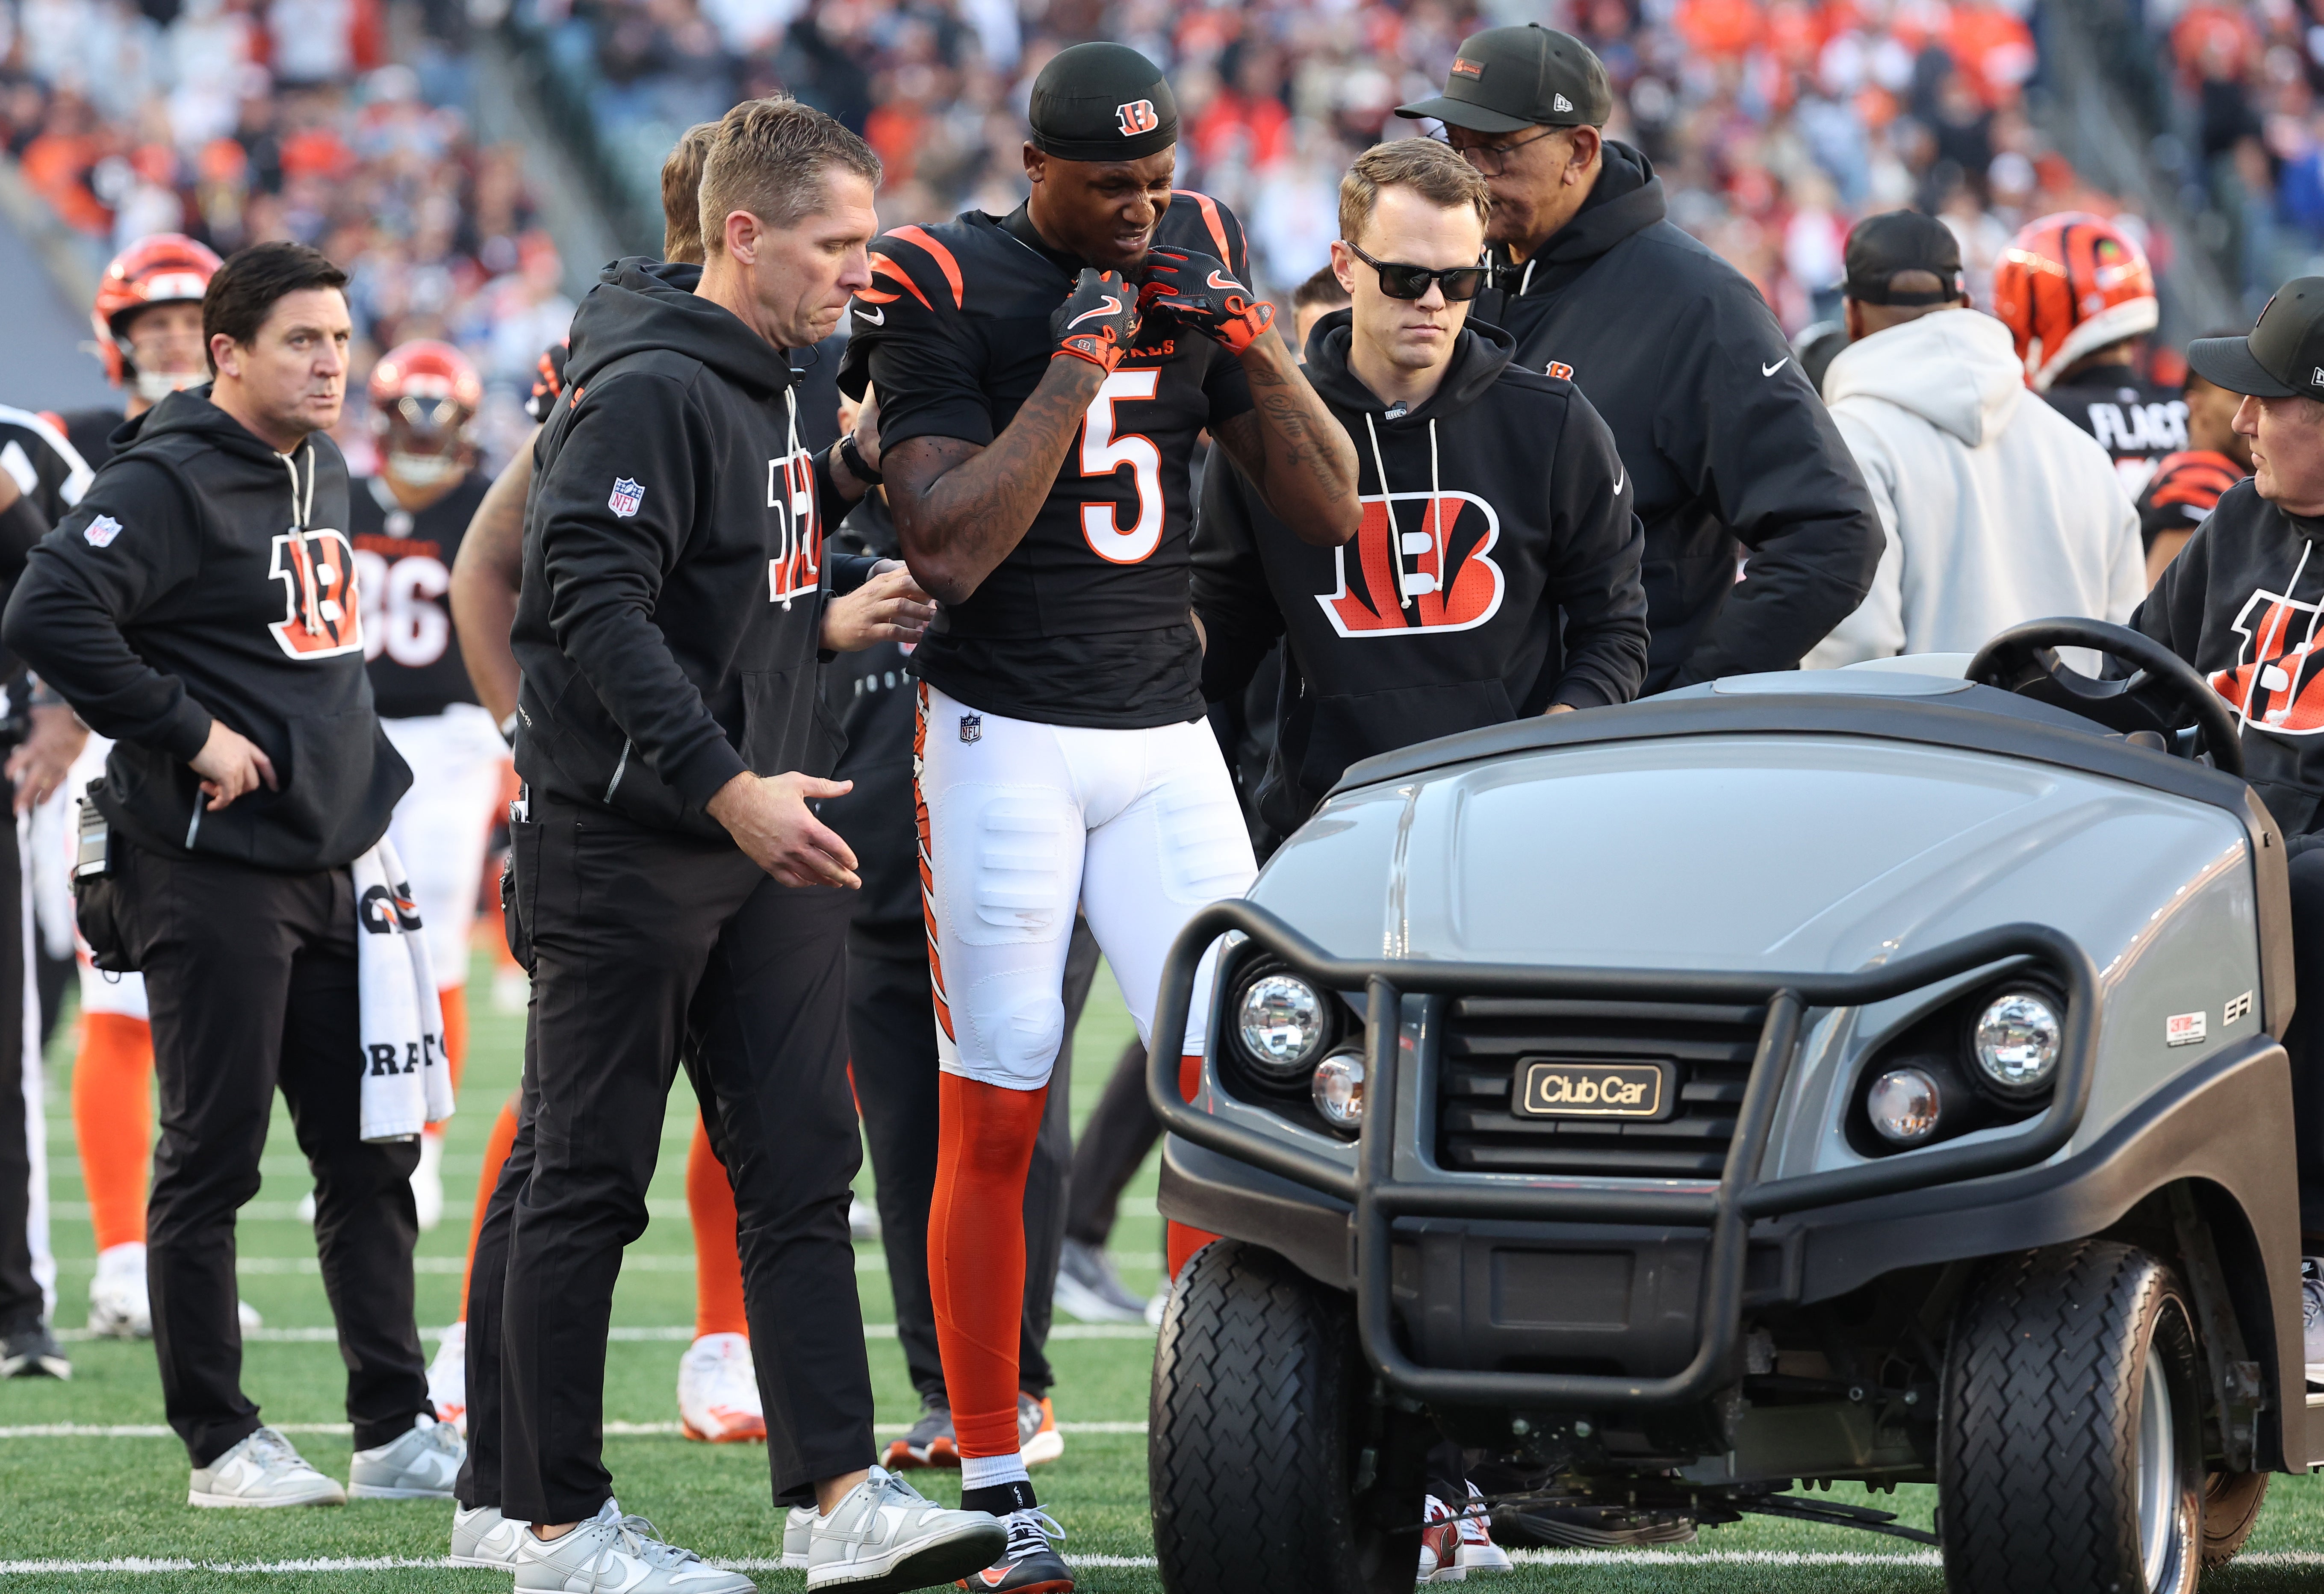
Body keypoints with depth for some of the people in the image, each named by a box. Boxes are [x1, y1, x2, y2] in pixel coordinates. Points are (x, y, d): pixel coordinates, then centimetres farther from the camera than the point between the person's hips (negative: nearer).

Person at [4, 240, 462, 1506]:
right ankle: (221, 1445, 5)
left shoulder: (325, 473, 14)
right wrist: (189, 732, -20)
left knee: (370, 1153, 9)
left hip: (325, 866, 9)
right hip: (211, 868, -8)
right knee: (213, 1157, -2)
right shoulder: (168, 481, -14)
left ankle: (396, 1432, 15)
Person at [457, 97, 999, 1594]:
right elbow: (594, 608, -24)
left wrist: (822, 623, 10)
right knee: (584, 1185, 0)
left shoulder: (772, 384, 14)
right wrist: (730, 786, -28)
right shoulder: (647, 392, -16)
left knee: (804, 1168, 3)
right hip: (623, 844, -9)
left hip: (762, 851, 9)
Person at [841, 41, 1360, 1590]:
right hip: (1006, 744, -4)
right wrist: (1076, 366, -18)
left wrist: (1252, 343, -8)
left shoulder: (1199, 259, 7)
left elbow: (1329, 506, 7)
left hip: (1166, 735, 4)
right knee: (993, 1120, -1)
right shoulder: (950, 289, -8)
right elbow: (949, 549, -17)